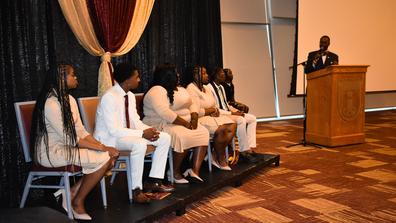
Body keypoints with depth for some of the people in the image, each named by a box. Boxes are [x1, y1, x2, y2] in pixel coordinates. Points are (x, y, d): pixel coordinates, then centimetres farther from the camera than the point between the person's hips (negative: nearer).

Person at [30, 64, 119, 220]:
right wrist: (102, 148, -20)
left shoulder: (69, 99, 7)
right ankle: (77, 202, -2)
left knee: (111, 155, -7)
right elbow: (70, 139, -23)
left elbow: (80, 131, 4)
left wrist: (103, 147, -9)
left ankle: (73, 192, 2)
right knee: (103, 159, -19)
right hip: (52, 152, -8)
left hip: (67, 147, 9)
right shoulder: (51, 103, -21)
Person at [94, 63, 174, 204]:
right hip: (109, 138, -9)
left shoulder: (130, 96, 4)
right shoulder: (109, 97, -23)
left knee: (165, 138, -1)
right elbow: (114, 130, -27)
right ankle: (136, 190, -24)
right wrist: (142, 133, -27)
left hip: (127, 133, 9)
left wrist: (148, 130, -14)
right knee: (139, 144, -37)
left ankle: (153, 181, 1)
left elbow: (135, 121, 7)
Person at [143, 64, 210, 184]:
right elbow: (165, 114, -27)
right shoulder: (156, 91, -14)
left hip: (185, 123, 9)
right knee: (183, 137, -35)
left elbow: (191, 104, 16)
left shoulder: (180, 90, 17)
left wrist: (194, 118, -6)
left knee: (203, 132, -14)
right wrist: (185, 123, -23)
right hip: (162, 125, -9)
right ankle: (175, 172, -16)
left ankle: (195, 171, -22)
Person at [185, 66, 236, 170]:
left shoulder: (206, 88, 18)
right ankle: (221, 160, -9)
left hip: (211, 116, 10)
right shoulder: (191, 89, -12)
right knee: (221, 129, -30)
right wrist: (211, 110, -7)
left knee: (232, 125, -12)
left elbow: (213, 106, 21)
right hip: (200, 119, -9)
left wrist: (216, 110, -4)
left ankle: (216, 156, -9)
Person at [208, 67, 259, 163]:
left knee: (252, 118, -2)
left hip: (227, 112, 10)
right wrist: (232, 113, -20)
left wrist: (236, 111, 3)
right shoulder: (209, 88, -14)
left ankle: (249, 148, -10)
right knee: (241, 120, -31)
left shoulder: (221, 87, 17)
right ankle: (244, 152, -23)